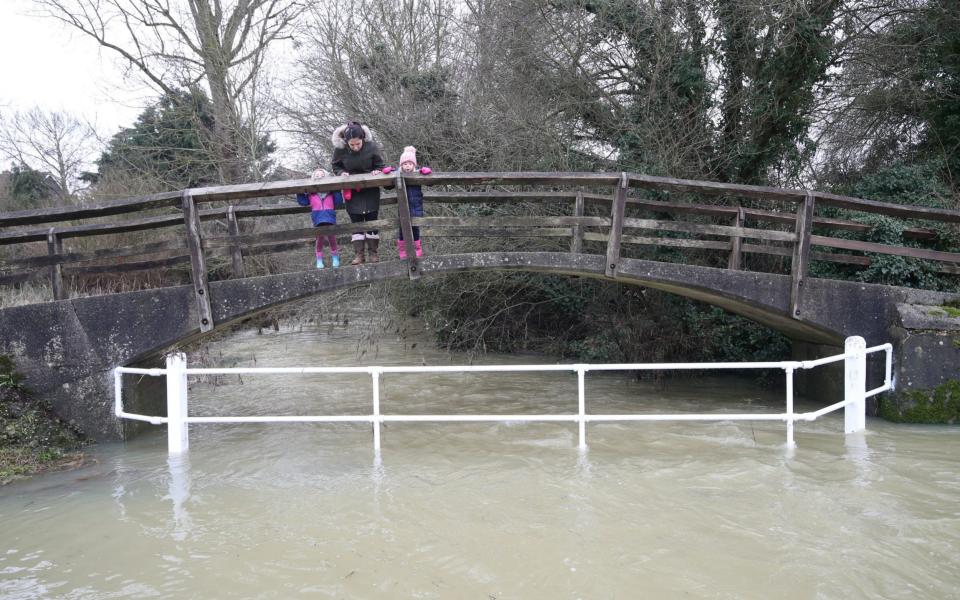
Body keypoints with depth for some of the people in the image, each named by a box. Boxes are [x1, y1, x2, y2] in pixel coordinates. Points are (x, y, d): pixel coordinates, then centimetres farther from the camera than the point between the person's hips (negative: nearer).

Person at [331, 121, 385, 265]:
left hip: (370, 189, 0)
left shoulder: (372, 146, -19)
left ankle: (372, 252, 9)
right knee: (356, 221, 1)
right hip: (352, 191, 1)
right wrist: (342, 172, -18)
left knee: (371, 219, 1)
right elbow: (335, 167, 1)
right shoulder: (340, 149, -17)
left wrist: (377, 171, -22)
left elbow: (380, 165, -2)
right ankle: (359, 254, 3)